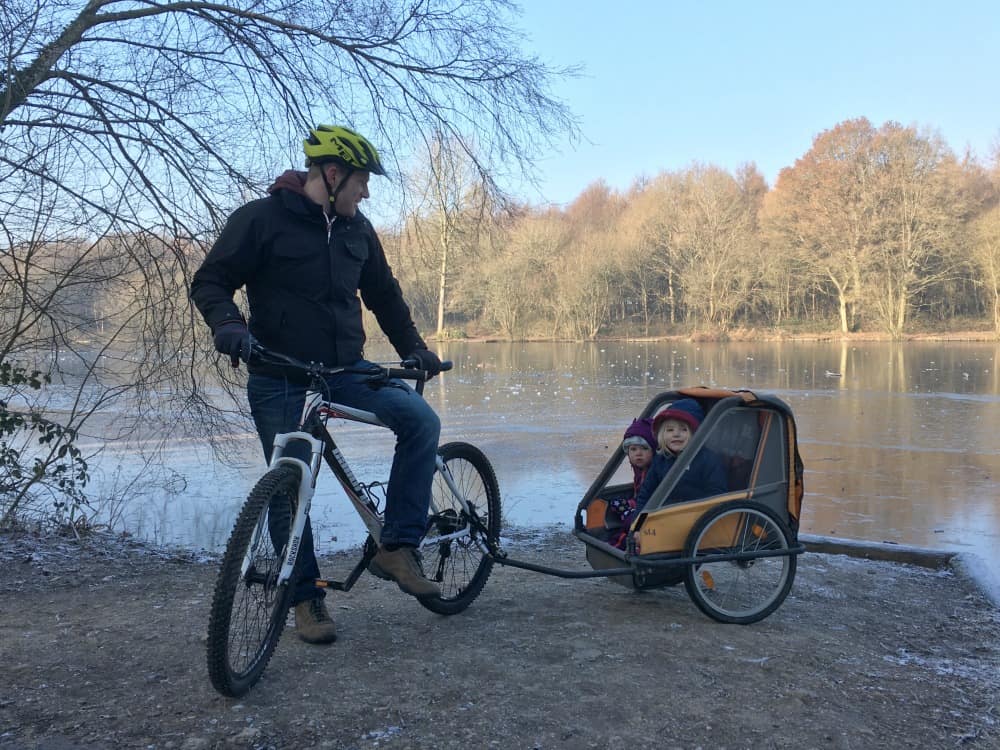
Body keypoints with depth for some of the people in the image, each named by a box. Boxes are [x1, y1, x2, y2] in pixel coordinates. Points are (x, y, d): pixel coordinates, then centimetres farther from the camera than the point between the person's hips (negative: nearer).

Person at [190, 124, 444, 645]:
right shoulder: (261, 219, -7)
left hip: (345, 369, 4)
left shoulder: (357, 230, 8)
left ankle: (396, 547, -8)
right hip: (279, 379, -4)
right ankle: (306, 598, 19)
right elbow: (211, 282, -5)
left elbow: (383, 294, 20)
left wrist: (413, 348, 15)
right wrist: (228, 326, -25)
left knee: (421, 420, -17)